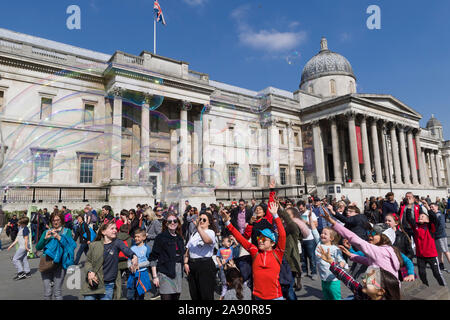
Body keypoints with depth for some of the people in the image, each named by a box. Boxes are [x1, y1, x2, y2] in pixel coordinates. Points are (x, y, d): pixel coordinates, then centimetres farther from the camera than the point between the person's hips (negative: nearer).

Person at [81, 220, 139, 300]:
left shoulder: (117, 243, -7)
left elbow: (126, 249, -27)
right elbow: (88, 261, 10)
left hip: (109, 286, -1)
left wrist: (134, 256, -48)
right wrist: (89, 272, -10)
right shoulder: (94, 245, -2)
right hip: (93, 284, 1)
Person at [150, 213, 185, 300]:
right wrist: (155, 276, -11)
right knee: (166, 297, -8)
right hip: (165, 273, -5)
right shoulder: (161, 237, -3)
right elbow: (153, 258, -6)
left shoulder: (180, 238, 12)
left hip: (178, 273, 5)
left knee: (176, 297, 5)